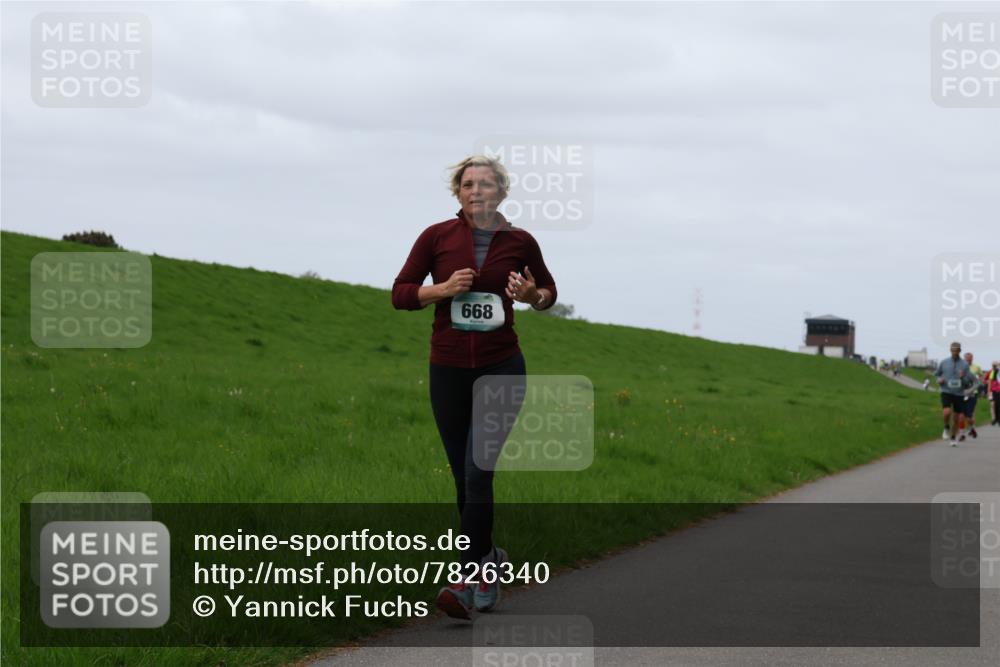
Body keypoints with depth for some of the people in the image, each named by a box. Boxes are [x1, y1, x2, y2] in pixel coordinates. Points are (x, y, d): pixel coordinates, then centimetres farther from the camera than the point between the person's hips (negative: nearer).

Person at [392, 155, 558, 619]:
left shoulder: (520, 242, 0)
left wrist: (533, 296, -9)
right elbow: (400, 294, 2)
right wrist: (444, 289, -15)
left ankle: (468, 582, -16)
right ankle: (487, 556, 33)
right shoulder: (436, 237, -1)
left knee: (477, 473, -14)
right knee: (464, 477, 10)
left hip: (501, 370, -2)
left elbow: (548, 292, 15)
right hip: (448, 371, 2)